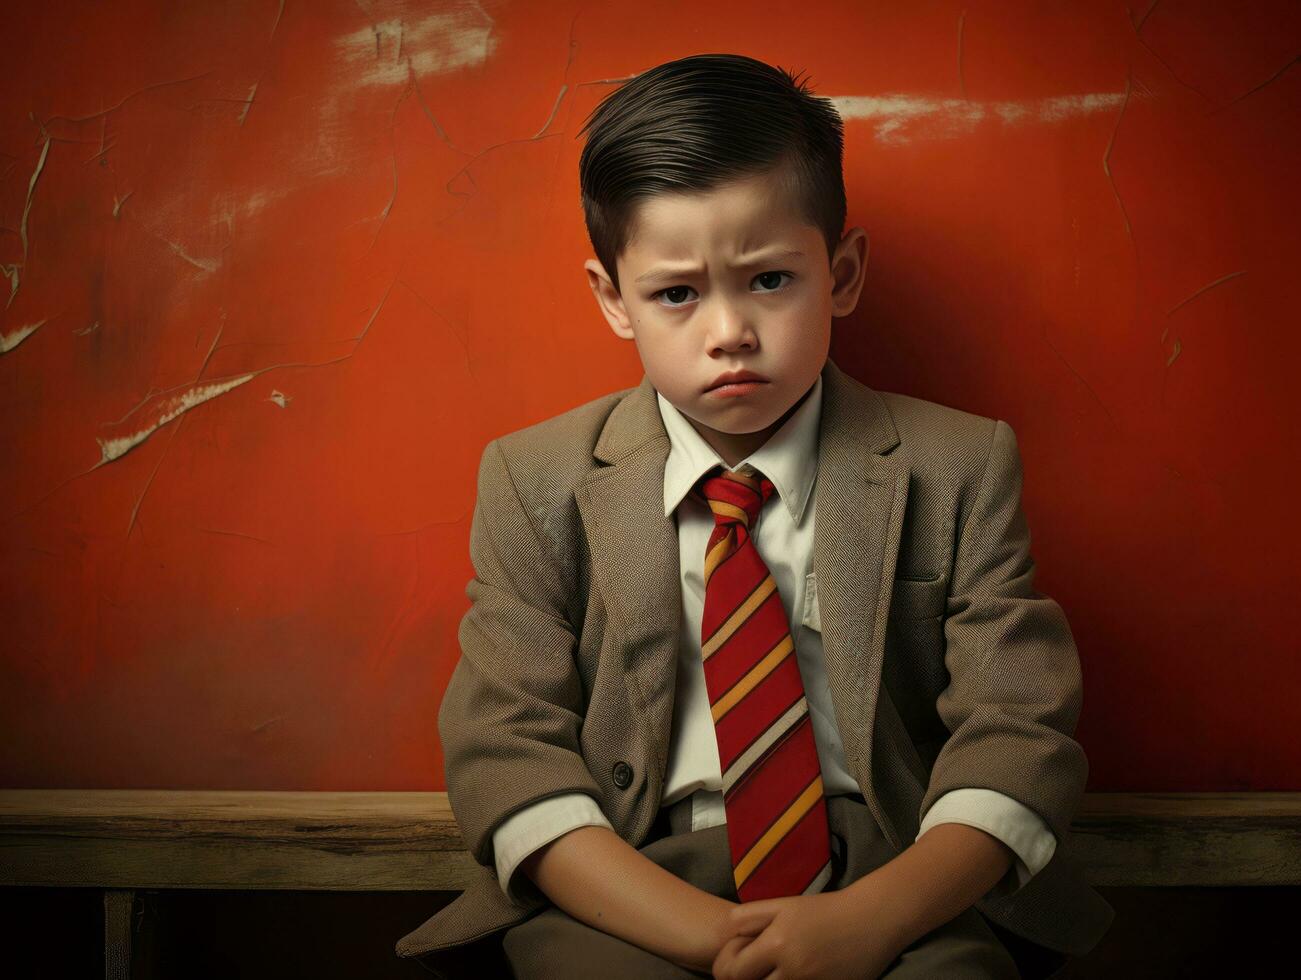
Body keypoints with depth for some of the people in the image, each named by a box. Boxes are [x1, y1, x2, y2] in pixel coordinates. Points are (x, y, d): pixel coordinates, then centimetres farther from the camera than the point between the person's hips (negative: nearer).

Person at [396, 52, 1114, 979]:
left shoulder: (958, 470, 2)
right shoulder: (536, 484, 3)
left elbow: (1019, 736, -4)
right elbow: (505, 753, -4)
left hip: (898, 884, 0)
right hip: (630, 895, 1)